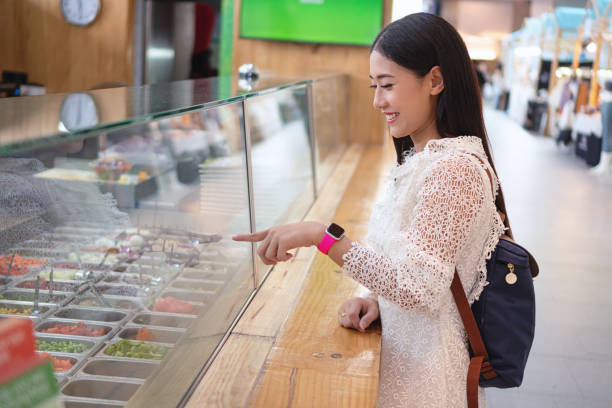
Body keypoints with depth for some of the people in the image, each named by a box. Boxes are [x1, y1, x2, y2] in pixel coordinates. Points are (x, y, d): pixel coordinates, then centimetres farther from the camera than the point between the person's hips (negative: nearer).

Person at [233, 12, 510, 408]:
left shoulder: (454, 169, -22)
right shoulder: (422, 160, 9)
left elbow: (419, 288, -28)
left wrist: (321, 235, -30)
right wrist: (377, 298, -3)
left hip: (424, 370, -8)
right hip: (402, 352, 8)